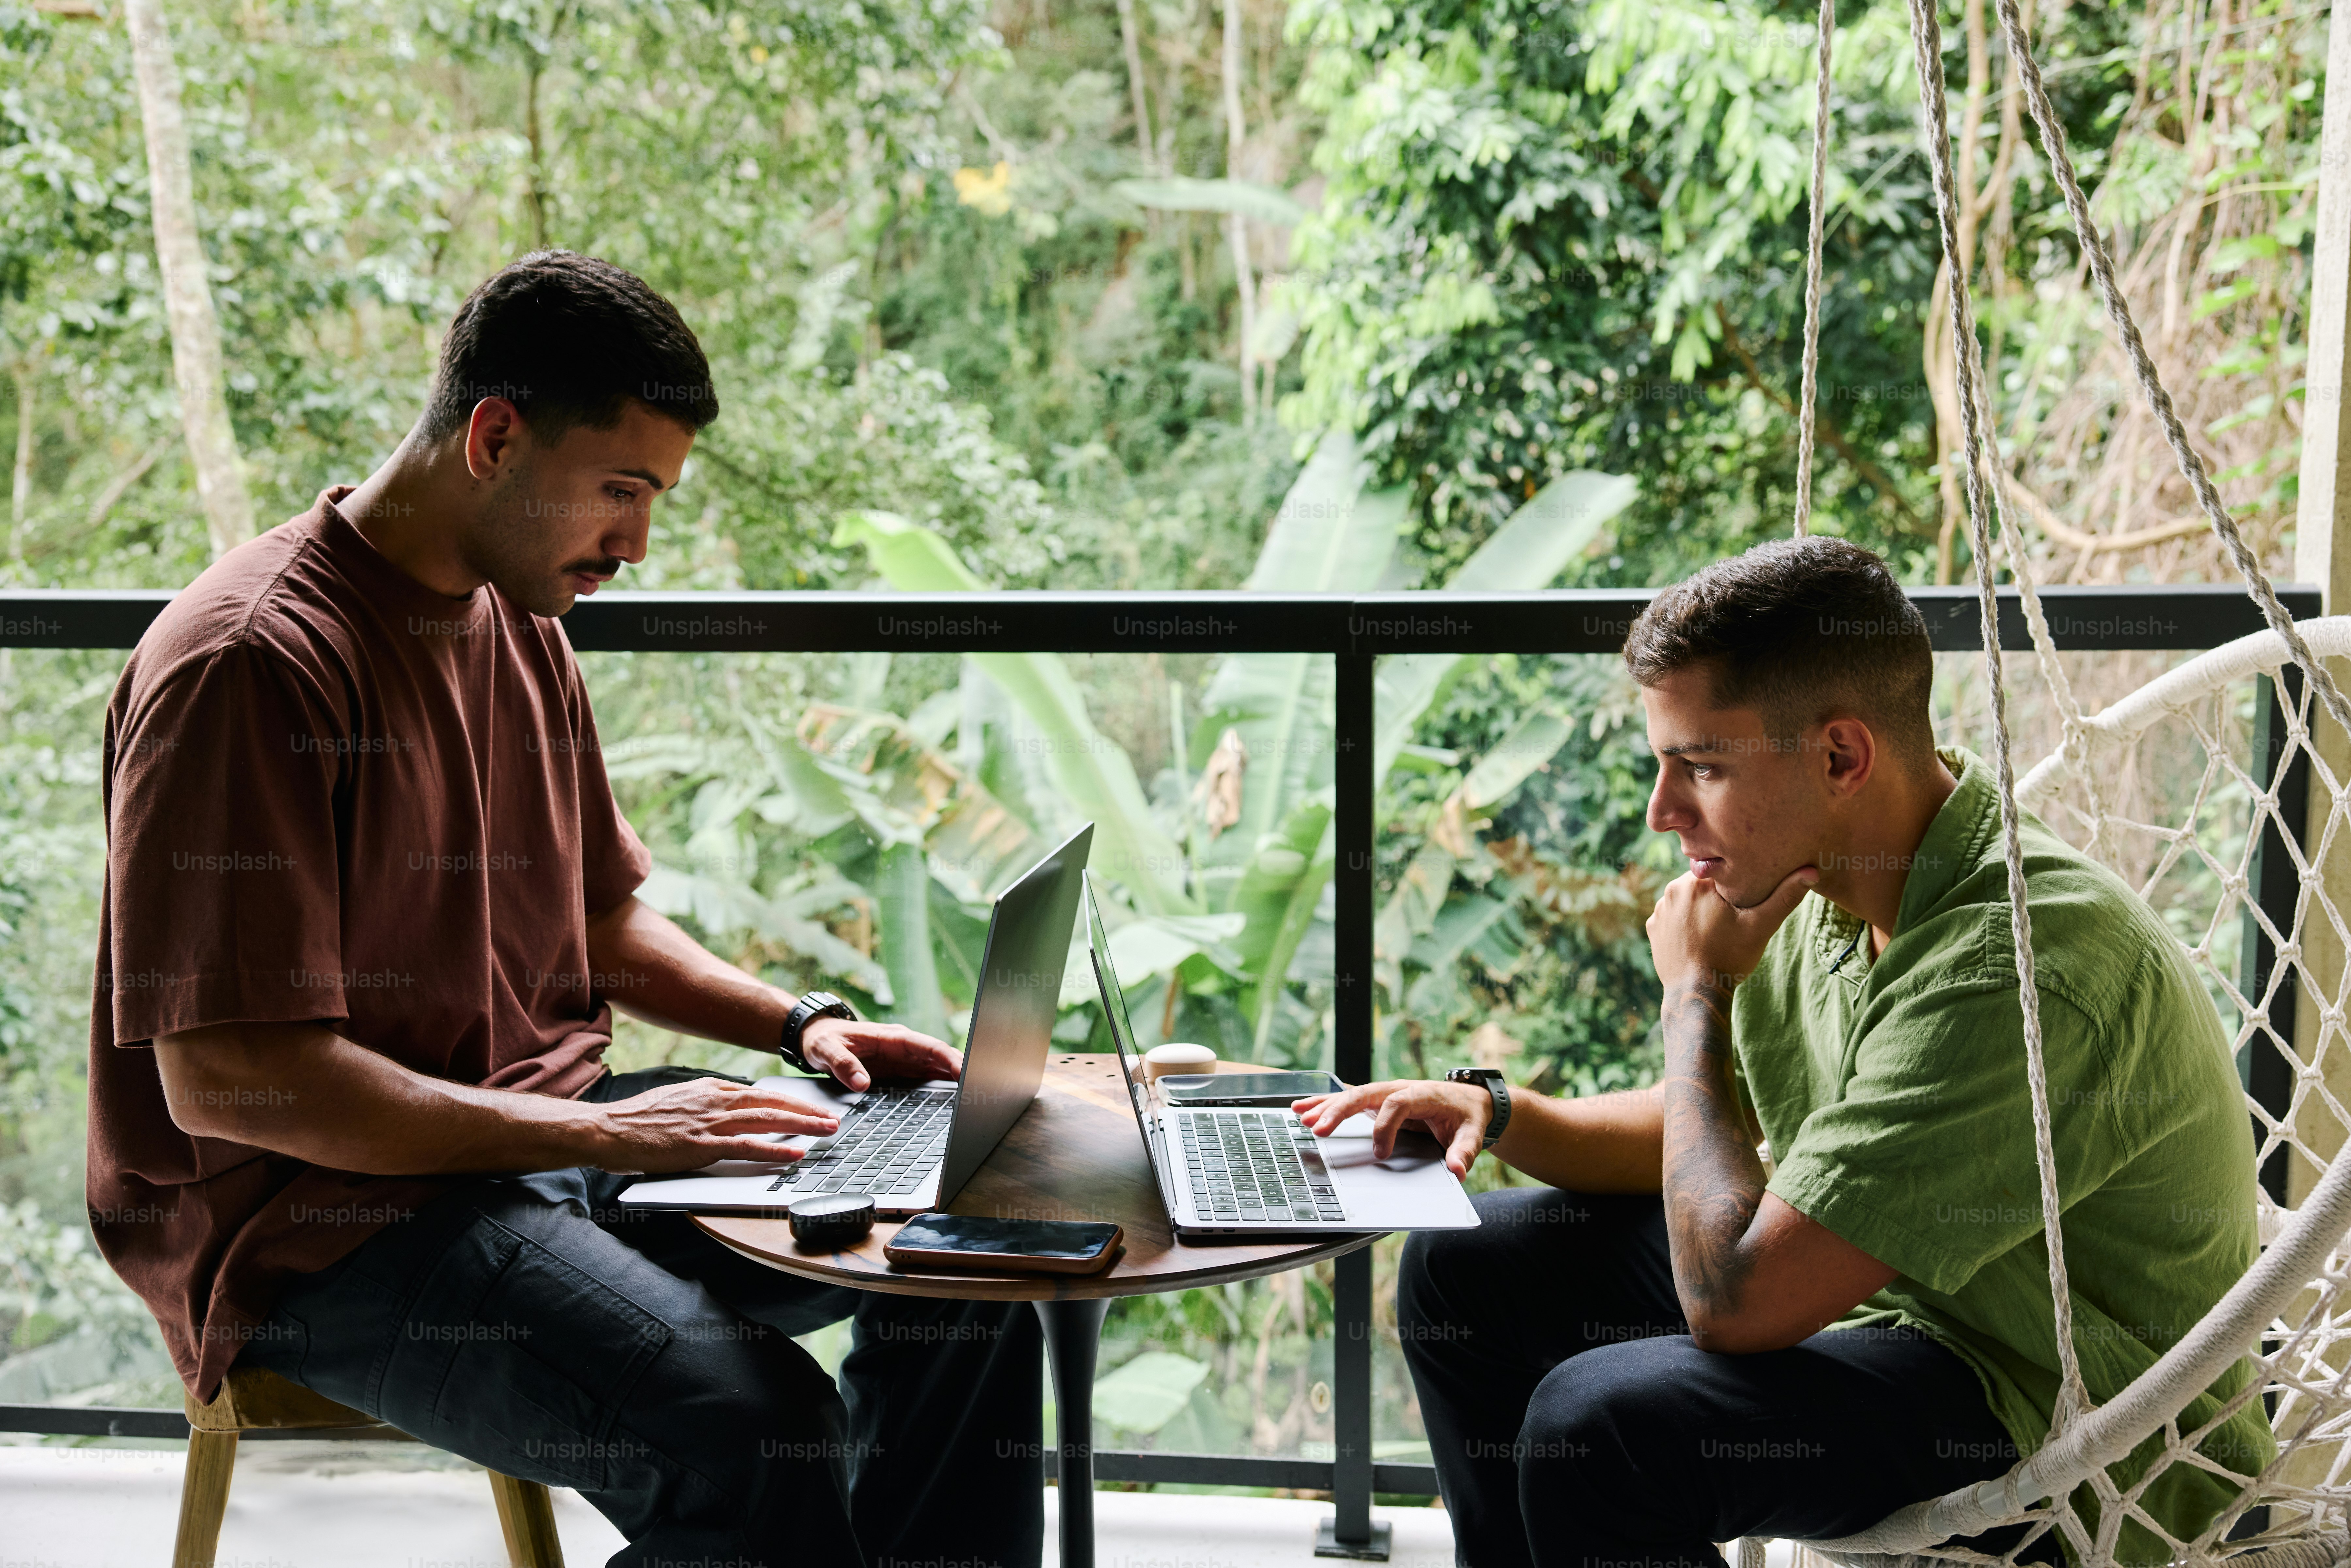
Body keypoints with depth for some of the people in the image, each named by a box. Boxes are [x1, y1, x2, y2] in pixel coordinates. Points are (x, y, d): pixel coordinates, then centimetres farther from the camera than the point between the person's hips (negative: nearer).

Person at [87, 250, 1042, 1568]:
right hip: (324, 1215, -8)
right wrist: (600, 1136, -23)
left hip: (547, 1132, 9)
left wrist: (799, 1023, 5)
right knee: (752, 1434, -30)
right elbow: (228, 1080, -22)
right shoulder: (251, 664, -18)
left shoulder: (523, 625, 11)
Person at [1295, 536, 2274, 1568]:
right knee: (1468, 1268, 11)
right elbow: (1718, 1130, 14)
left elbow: (1736, 1300, -32)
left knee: (1599, 1422, -30)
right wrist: (1498, 1115, -4)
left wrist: (1696, 996, -20)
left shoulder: (2015, 963, -31)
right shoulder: (1825, 888, -3)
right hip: (1888, 1289, 9)